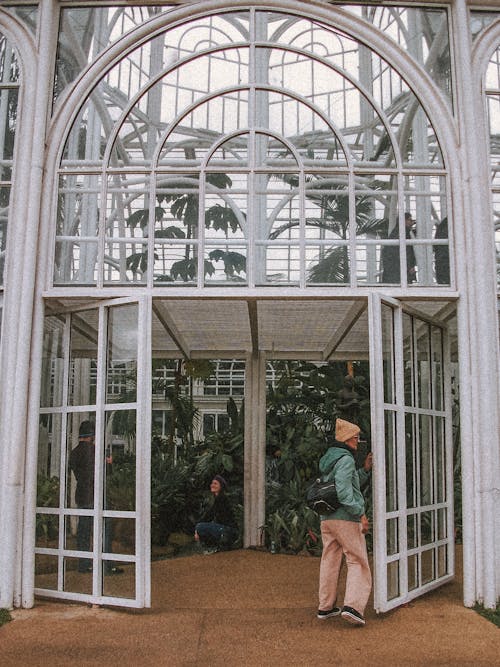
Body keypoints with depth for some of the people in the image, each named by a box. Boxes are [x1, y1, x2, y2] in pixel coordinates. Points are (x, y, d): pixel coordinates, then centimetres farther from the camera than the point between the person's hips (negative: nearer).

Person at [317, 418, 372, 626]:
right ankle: (353, 606, -12)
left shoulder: (328, 459, 17)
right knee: (357, 562, -2)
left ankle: (325, 606, 19)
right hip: (345, 518, -8)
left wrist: (365, 470, 16)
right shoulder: (345, 459, -12)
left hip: (326, 518, 8)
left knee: (329, 562, 14)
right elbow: (344, 492, -21)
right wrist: (361, 514, -18)